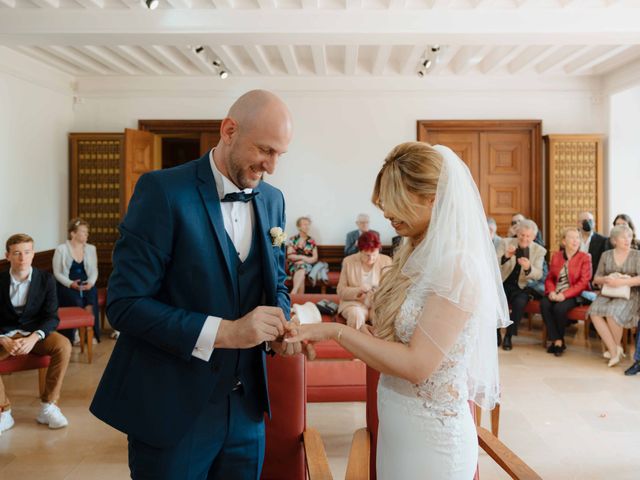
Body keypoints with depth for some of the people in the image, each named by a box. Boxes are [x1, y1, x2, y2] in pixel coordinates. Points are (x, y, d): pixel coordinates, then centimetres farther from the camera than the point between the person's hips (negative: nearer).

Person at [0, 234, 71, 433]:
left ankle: (48, 407, -18)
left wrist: (34, 338, -28)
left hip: (35, 333, 0)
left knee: (63, 345, -30)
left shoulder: (46, 279, -4)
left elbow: (52, 317, -8)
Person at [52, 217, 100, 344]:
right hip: (67, 285, -3)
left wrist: (91, 282, -10)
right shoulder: (61, 249, 0)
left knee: (91, 302, -28)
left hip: (86, 284, 3)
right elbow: (57, 273, 0)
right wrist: (71, 283, -16)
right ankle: (74, 334, -12)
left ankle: (92, 333, -14)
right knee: (77, 302, -31)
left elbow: (94, 270, 11)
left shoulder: (91, 249, 12)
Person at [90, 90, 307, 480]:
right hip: (172, 410, -5)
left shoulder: (273, 200, 4)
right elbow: (125, 303, -18)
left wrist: (280, 327, -7)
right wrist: (225, 332, -26)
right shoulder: (163, 190, -15)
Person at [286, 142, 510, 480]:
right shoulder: (415, 256, 5)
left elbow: (416, 365, -25)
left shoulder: (458, 267, -21)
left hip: (430, 433, -7)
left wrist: (335, 331, -21)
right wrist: (363, 336, -6)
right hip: (394, 423, 7)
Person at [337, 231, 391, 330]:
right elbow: (341, 291, 0)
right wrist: (358, 290, -19)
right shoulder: (348, 261, 0)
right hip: (354, 303, -1)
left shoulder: (386, 261, 1)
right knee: (356, 315, -36)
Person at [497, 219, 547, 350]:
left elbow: (538, 275, -11)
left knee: (520, 302, -32)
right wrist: (505, 257, -31)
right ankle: (496, 334, -5)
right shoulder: (506, 243, 0)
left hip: (521, 287, 0)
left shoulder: (539, 250, 0)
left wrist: (528, 268, -34)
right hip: (502, 284, 1)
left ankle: (509, 336, -13)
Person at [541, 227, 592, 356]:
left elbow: (583, 282, -8)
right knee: (544, 305, -28)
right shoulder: (556, 256, 14)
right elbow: (549, 278, 12)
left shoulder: (584, 257, 1)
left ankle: (559, 340, -6)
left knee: (559, 308, -32)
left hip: (573, 295, -4)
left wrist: (564, 294, -19)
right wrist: (551, 291, -10)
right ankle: (557, 341, -20)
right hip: (555, 293, 4)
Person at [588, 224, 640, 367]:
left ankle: (617, 346, -7)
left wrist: (620, 282, -21)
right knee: (594, 312, -29)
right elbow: (596, 279, 12)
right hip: (608, 294, 3)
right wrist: (606, 279, -10)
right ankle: (614, 351, -22)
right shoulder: (606, 255, 12)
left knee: (612, 313, -34)